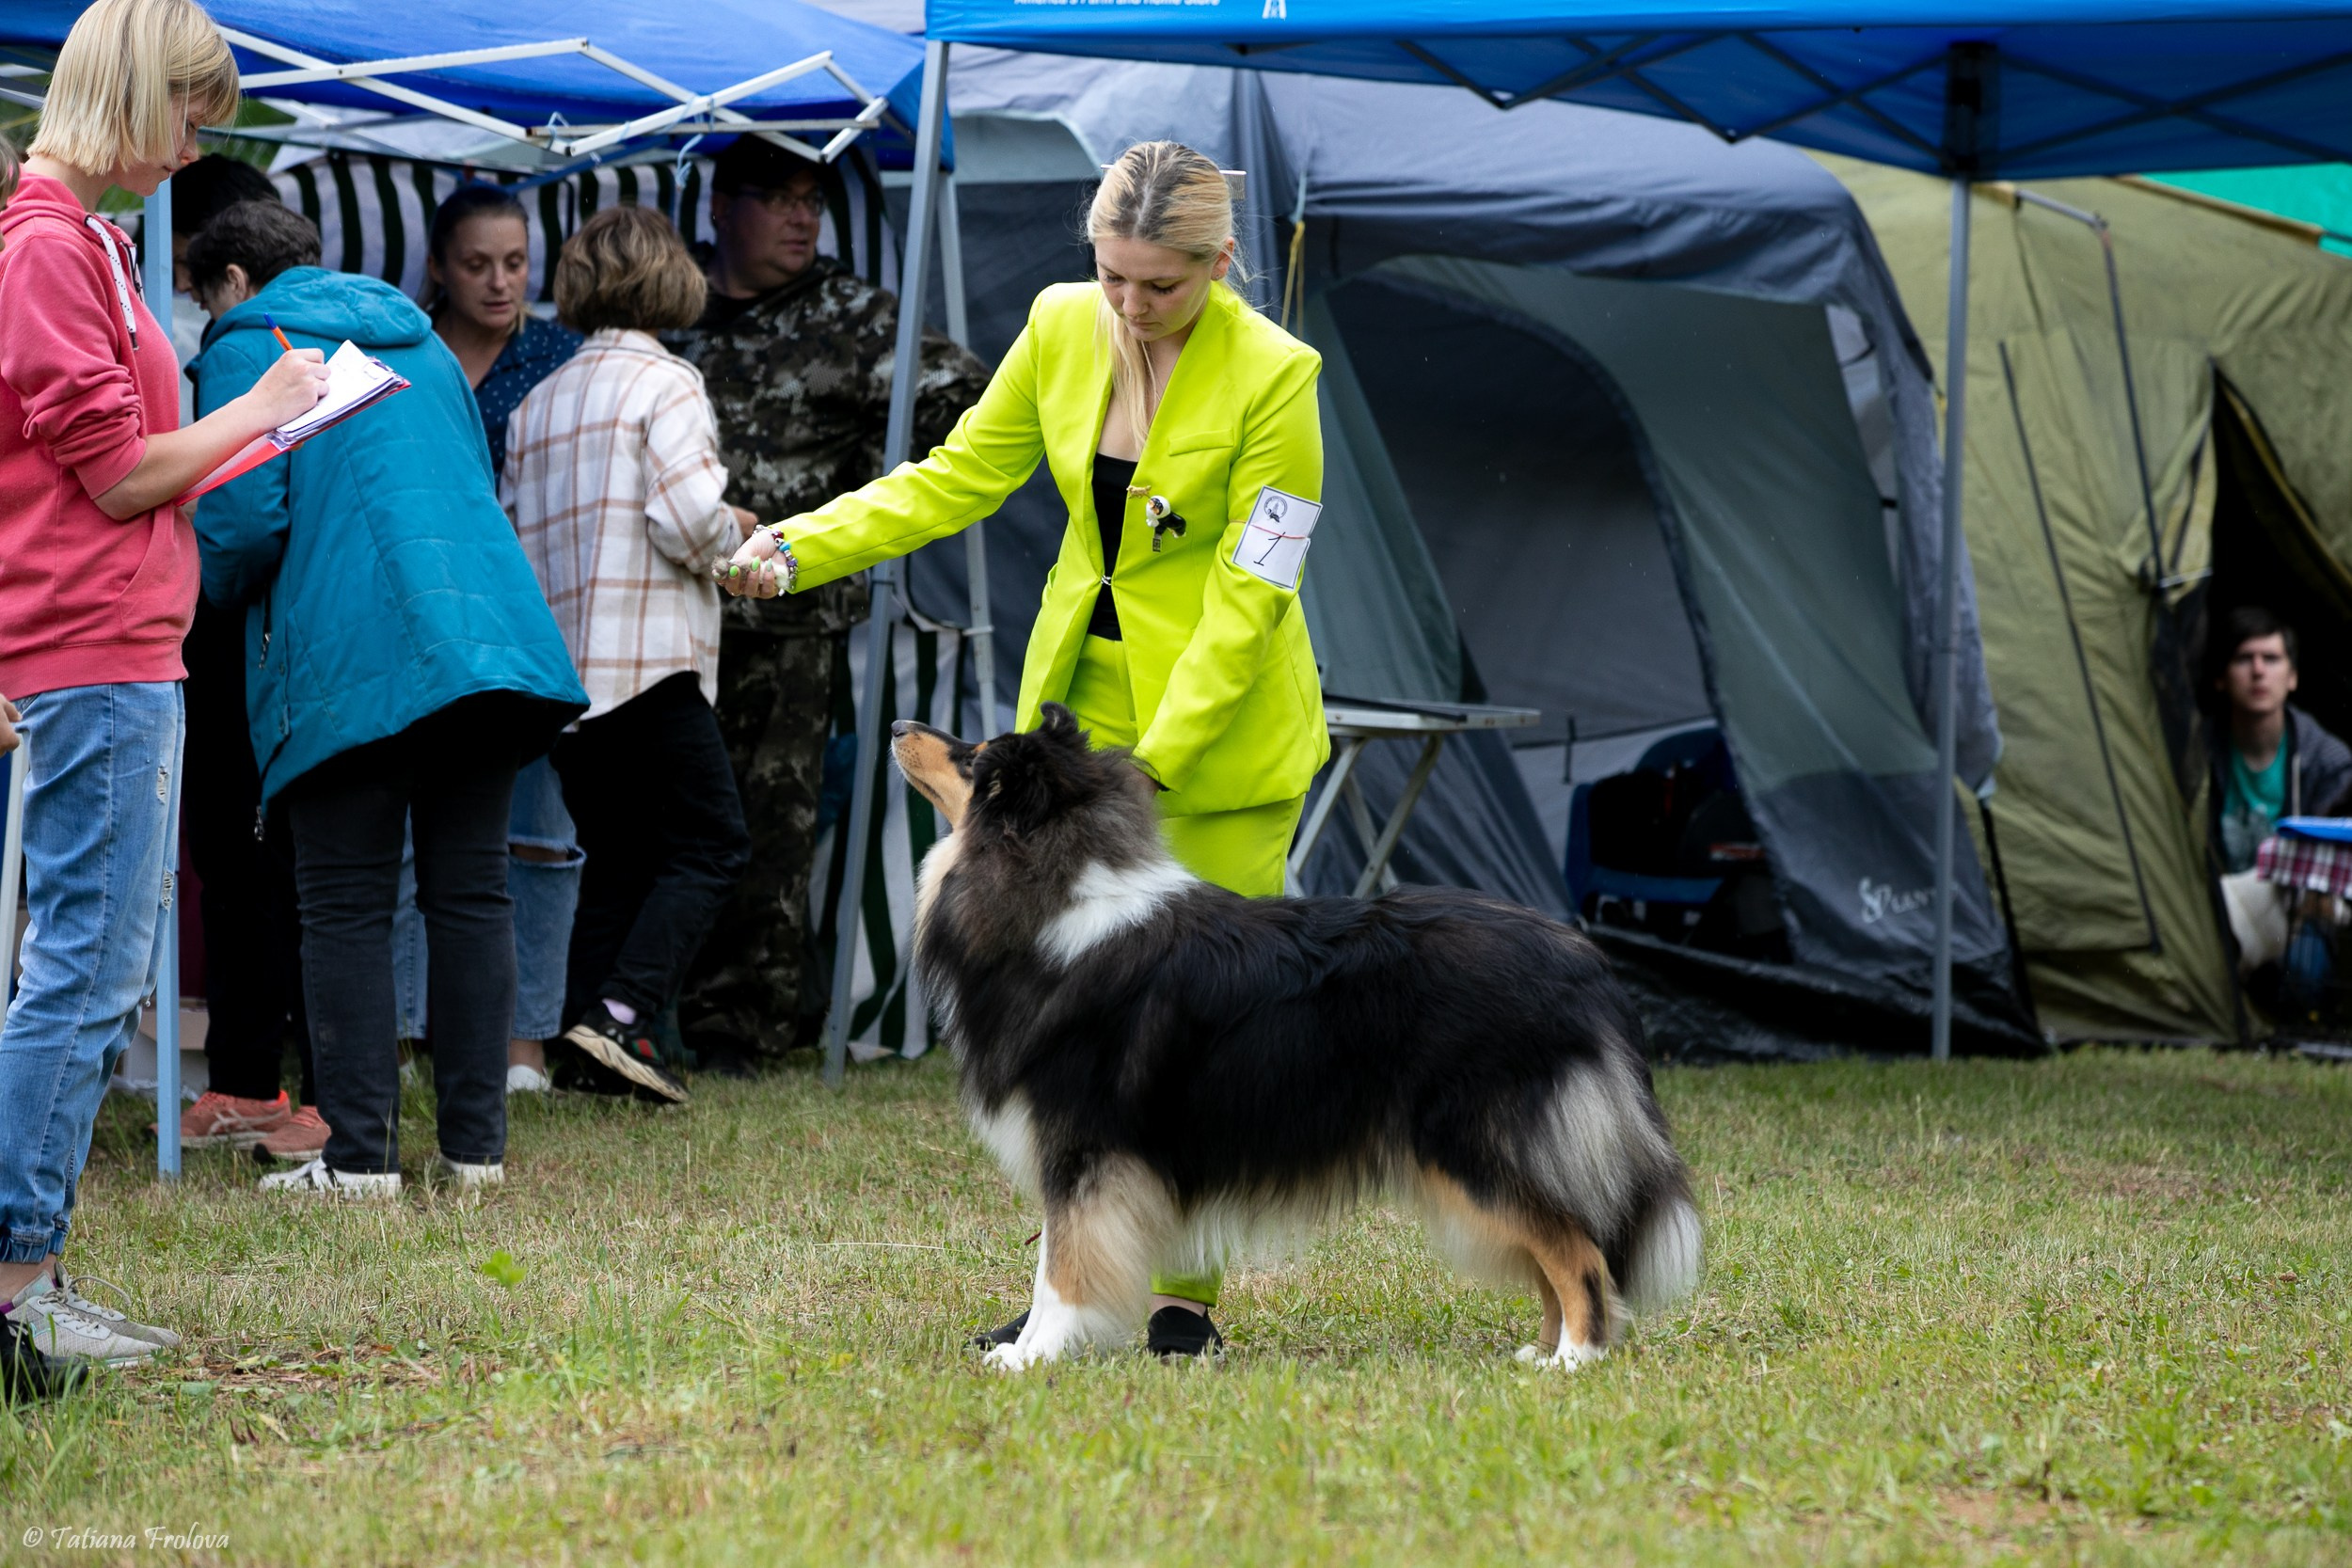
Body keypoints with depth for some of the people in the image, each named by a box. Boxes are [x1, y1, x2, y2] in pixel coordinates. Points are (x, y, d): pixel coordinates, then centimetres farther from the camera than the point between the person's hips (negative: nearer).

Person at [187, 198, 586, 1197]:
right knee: (470, 893, 7)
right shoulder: (417, 338, 24)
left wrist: (222, 588, 13)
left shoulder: (245, 347, 3)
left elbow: (243, 518, -9)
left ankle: (358, 1156, -4)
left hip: (351, 662, -6)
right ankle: (475, 1145, 7)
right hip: (487, 633, 6)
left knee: (347, 907, -1)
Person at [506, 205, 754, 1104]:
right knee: (709, 845, -2)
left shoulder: (536, 405, 14)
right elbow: (685, 521, -17)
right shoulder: (664, 384, -6)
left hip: (558, 657, 7)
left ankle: (587, 1037, 5)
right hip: (649, 659, -7)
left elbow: (515, 534, 14)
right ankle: (621, 1014, -17)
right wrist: (733, 532, 5)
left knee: (616, 857, 14)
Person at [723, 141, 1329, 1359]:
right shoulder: (1062, 326, -1)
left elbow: (1249, 593, -17)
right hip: (1083, 699, 5)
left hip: (1220, 727, -5)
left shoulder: (1271, 375, -17)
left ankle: (1188, 1294, 8)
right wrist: (798, 547, -4)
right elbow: (956, 479, 8)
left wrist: (1156, 759, -22)